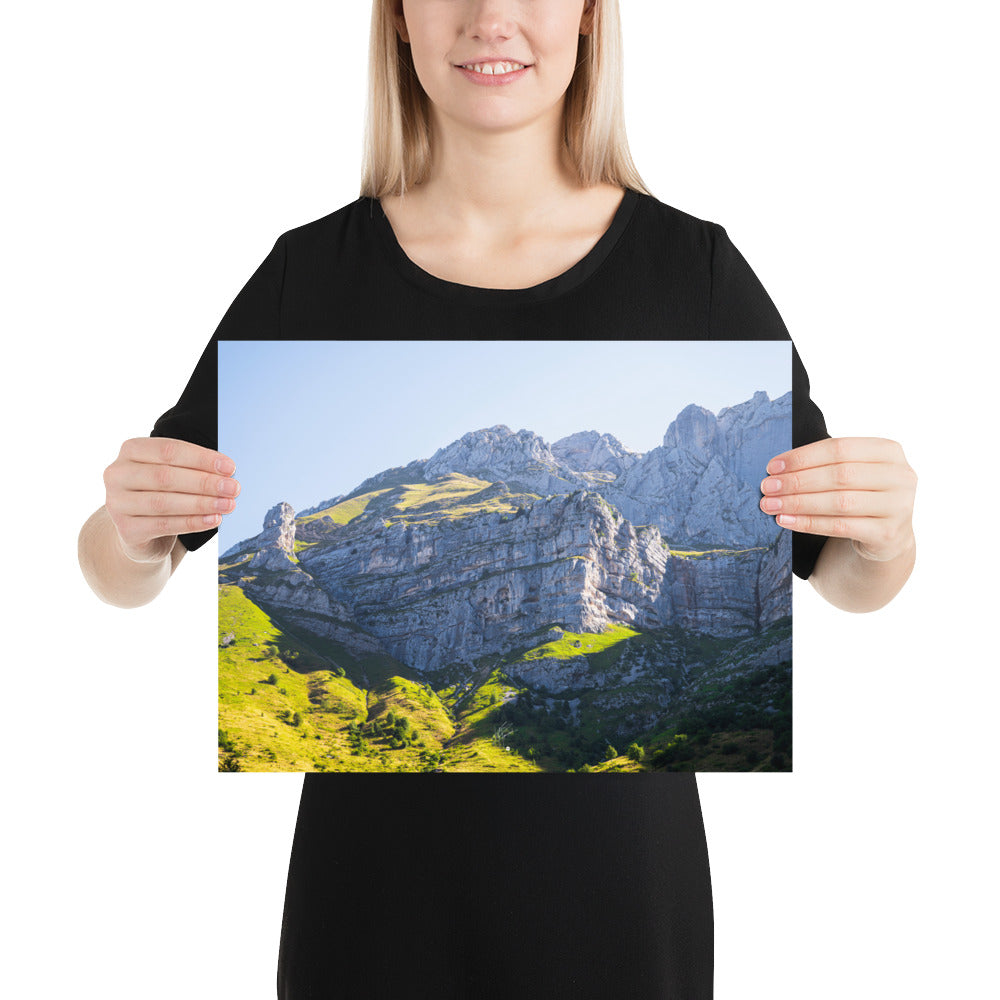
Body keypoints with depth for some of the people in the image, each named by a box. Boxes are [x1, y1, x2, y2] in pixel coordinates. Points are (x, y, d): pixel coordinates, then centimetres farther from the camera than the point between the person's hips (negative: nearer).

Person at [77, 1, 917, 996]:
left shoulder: (692, 265, -7)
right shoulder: (313, 271, -5)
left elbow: (841, 577, 1)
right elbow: (120, 579, 1)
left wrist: (885, 537, -21)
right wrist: (131, 527, -21)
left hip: (617, 857, 0)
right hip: (378, 868, 1)